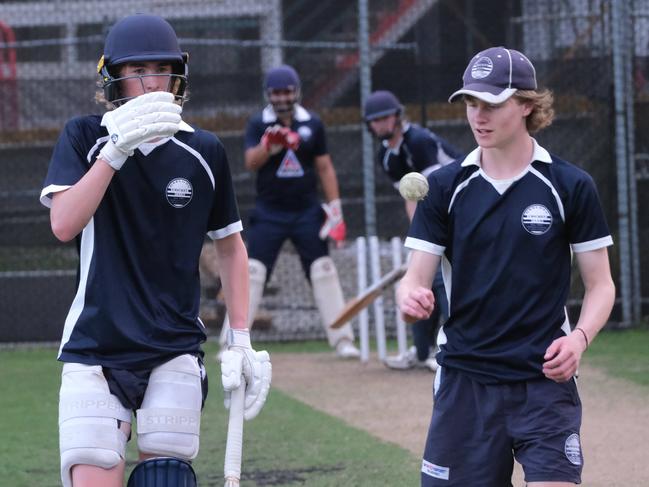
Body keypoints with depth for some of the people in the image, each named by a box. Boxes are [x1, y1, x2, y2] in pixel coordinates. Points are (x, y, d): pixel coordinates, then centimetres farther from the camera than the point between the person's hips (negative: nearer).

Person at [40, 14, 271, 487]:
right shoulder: (84, 139, 1)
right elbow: (63, 225, -15)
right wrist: (116, 151, -24)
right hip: (94, 349, -1)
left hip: (175, 351, 1)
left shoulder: (204, 152, 3)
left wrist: (241, 341, 9)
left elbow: (231, 246, 14)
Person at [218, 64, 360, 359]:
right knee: (252, 273, -9)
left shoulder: (312, 124, 4)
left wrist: (335, 210, 3)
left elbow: (325, 168, 8)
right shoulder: (258, 125, -2)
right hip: (268, 214, -2)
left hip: (307, 213, 2)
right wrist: (270, 145, -36)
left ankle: (342, 340, 4)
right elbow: (251, 163, -16)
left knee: (324, 271, -2)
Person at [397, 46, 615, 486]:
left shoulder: (570, 186, -1)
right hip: (465, 379, 2)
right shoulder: (446, 186, 4)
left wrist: (579, 338, -16)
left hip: (545, 379, -2)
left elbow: (600, 285, 3)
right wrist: (411, 297, -24)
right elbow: (417, 277, 0)